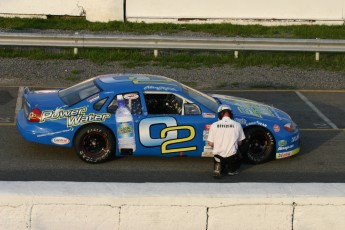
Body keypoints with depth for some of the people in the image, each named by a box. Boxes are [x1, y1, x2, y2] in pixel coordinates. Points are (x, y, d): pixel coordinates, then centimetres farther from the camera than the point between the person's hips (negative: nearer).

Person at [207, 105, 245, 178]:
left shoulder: (214, 125, -5)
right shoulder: (237, 125, -4)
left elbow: (210, 143, -2)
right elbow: (240, 142, 5)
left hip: (218, 155, 0)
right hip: (232, 155, 0)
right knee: (238, 160, 35)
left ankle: (218, 168, 1)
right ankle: (232, 170, 9)